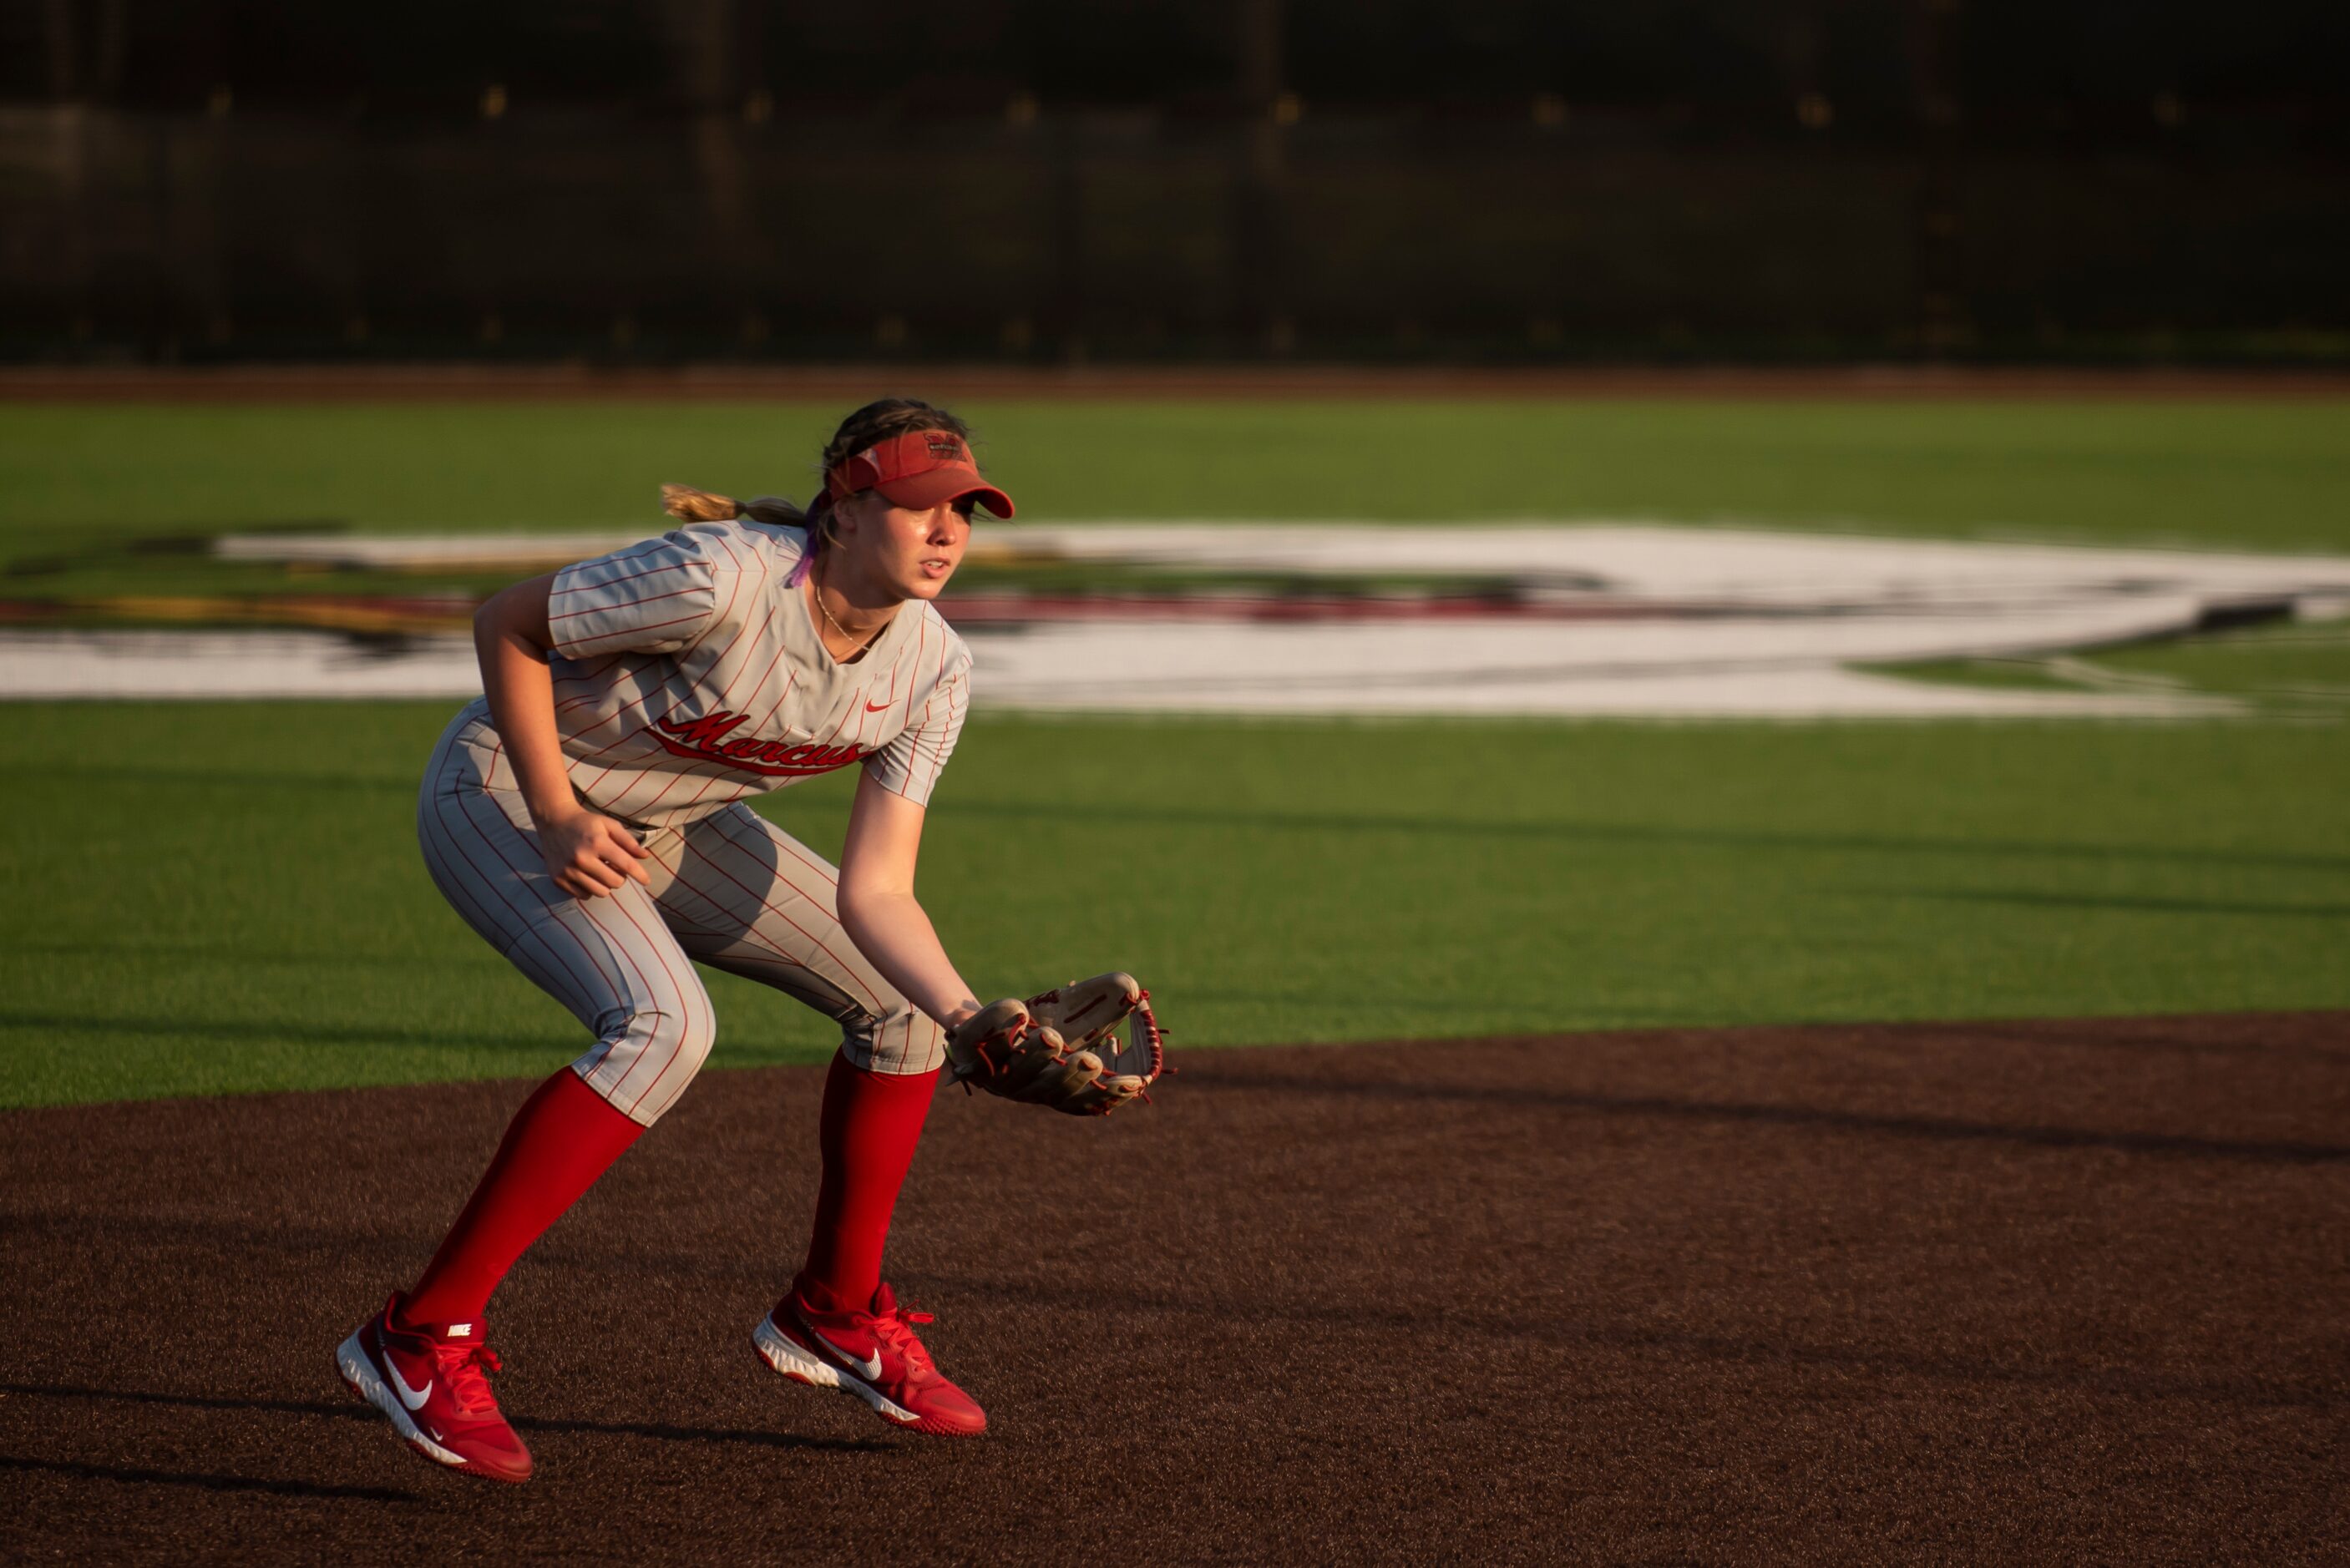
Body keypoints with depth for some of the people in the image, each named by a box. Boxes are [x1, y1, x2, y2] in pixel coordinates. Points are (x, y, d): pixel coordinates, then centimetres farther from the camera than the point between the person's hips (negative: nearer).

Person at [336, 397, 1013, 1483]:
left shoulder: (931, 670, -12)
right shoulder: (723, 579, -33)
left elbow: (873, 893, -13)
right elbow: (505, 626, -21)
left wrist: (969, 1021, -29)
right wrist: (555, 816, -25)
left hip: (663, 825, 8)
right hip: (503, 792, -8)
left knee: (900, 999, 4)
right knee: (663, 1025, -32)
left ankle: (835, 1313, 22)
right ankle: (423, 1338, -29)